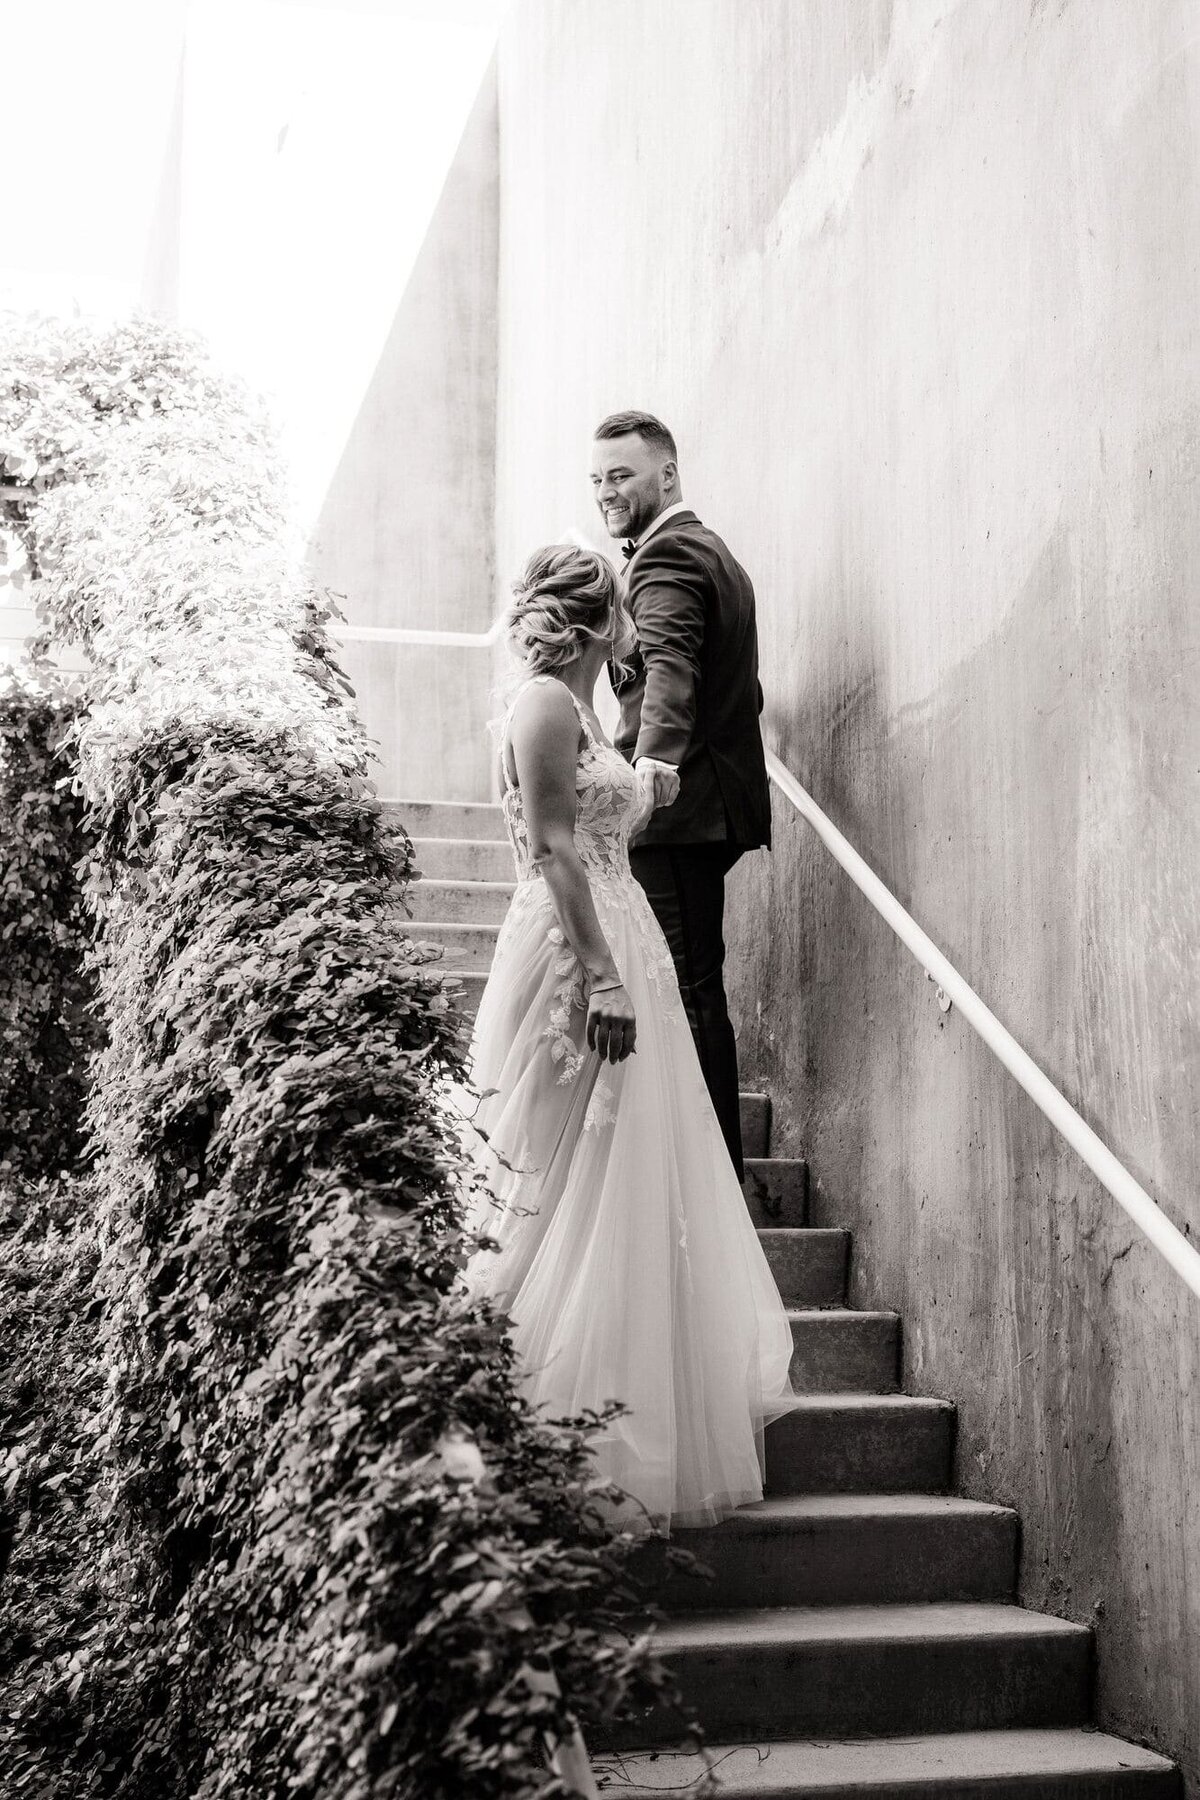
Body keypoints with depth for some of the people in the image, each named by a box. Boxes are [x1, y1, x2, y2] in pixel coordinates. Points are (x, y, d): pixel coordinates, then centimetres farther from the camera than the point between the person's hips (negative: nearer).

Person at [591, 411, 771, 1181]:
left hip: (677, 806, -11)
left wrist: (657, 754, -48)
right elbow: (739, 686, 31)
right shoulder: (709, 549, 22)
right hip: (704, 804, 11)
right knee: (696, 982, 16)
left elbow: (669, 662, -33)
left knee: (689, 988, -7)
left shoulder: (668, 557, -12)